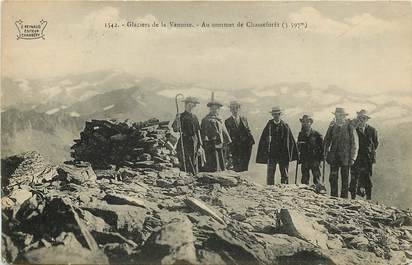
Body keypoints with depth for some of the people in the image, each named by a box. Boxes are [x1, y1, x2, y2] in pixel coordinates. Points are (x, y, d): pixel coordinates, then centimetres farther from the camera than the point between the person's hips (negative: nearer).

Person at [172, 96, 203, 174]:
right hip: (184, 144, -5)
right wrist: (177, 120, -29)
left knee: (194, 167, 7)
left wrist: (200, 145, 12)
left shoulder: (194, 117, 14)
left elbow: (198, 132, 16)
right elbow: (175, 129, -12)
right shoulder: (180, 116, -1)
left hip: (194, 144, 5)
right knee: (185, 166, -9)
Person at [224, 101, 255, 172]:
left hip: (245, 147, 2)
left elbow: (248, 131, 11)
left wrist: (251, 142, 0)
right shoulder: (227, 121, 3)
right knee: (236, 167, -3)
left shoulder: (244, 119, 12)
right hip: (234, 147, -2)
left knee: (244, 167, 2)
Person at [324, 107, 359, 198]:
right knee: (333, 178, 3)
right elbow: (326, 141, 14)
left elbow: (354, 144, -1)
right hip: (334, 157, 3)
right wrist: (326, 154, 8)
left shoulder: (350, 127, -4)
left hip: (345, 157, -3)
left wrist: (352, 158, -5)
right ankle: (333, 197, 12)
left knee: (345, 179, 4)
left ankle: (344, 197, 13)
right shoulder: (332, 126, 5)